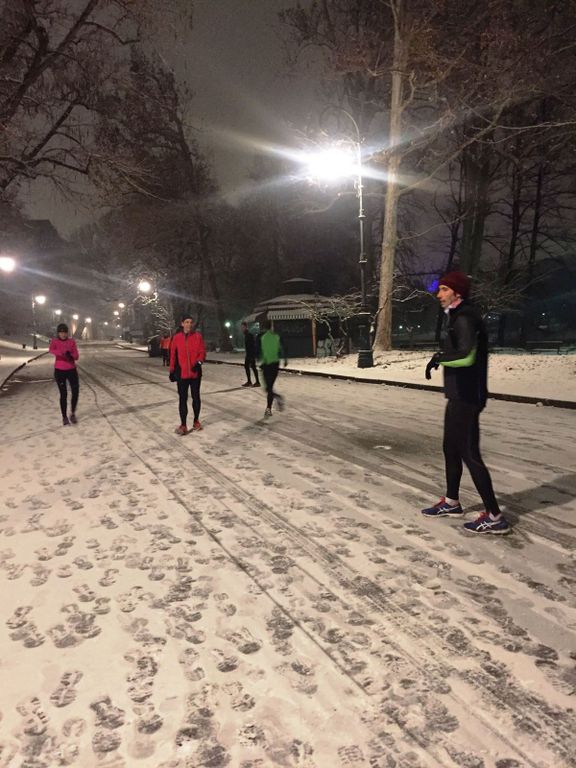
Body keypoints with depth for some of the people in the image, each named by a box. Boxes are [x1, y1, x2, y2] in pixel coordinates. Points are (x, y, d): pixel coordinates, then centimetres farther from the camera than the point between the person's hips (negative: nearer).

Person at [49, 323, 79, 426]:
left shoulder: (72, 342, 2)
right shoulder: (54, 342, -4)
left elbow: (76, 356, -5)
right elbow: (51, 350, -26)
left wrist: (71, 355, -28)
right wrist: (63, 353, -43)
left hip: (71, 370, 2)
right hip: (59, 371, -2)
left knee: (75, 392, -3)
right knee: (63, 394, -1)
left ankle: (73, 414, 18)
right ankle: (64, 417, 11)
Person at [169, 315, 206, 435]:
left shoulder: (198, 336, 0)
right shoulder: (176, 338, 1)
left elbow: (202, 351, -1)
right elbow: (173, 355, 5)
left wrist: (199, 362, -19)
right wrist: (172, 371, 4)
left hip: (195, 372, 0)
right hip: (181, 373, 0)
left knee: (196, 396, 12)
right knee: (182, 398, 0)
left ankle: (196, 421, 26)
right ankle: (183, 425, 4)